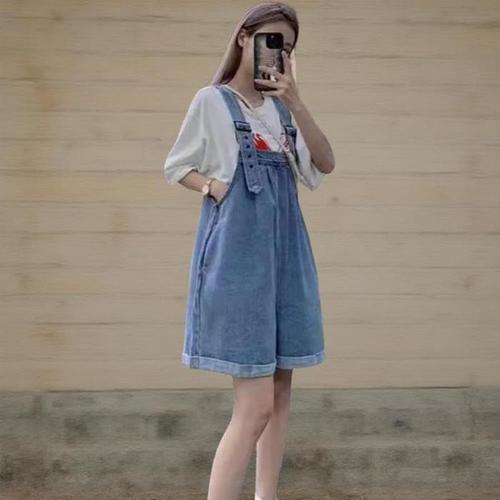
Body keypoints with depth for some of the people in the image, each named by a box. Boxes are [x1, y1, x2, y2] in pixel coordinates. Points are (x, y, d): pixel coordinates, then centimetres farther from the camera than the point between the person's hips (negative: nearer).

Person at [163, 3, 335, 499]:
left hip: (285, 253, 7)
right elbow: (175, 167, 6)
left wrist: (293, 101, -10)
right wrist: (212, 187, -13)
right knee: (255, 404, -13)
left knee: (280, 391, 12)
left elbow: (324, 164, 0)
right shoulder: (211, 101, -2)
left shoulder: (280, 107, 13)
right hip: (236, 254, -7)